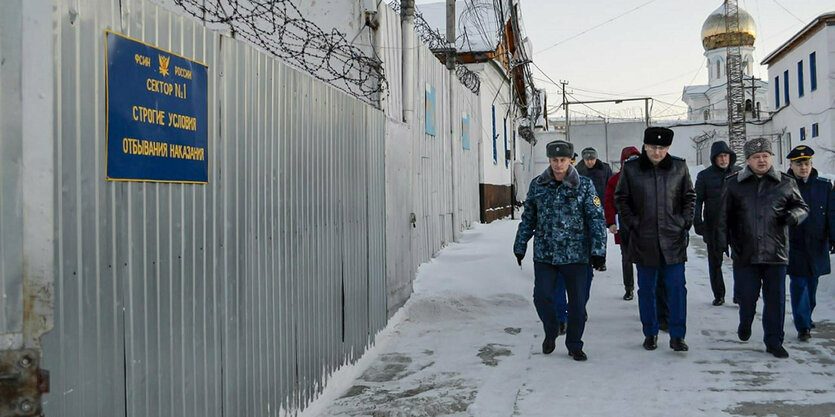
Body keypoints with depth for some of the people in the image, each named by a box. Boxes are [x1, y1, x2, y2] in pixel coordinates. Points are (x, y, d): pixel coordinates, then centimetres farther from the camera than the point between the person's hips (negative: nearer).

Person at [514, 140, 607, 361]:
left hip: (575, 254, -1)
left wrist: (598, 250, -9)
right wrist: (520, 246, 12)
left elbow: (596, 219, -3)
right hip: (544, 254, 1)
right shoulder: (537, 185, 4)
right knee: (542, 296, -3)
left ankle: (574, 345, 25)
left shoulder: (584, 185, -3)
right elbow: (528, 218, 11)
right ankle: (551, 332, 26)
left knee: (577, 302, 6)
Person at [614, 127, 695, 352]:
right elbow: (620, 199, 7)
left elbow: (690, 197, 12)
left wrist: (684, 223, 3)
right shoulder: (631, 169, 0)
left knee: (676, 288, 0)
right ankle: (650, 333, 22)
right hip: (643, 240, 0)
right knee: (646, 289, 8)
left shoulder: (679, 167, 3)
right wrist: (632, 223, -1)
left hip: (673, 239, 0)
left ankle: (677, 336, 11)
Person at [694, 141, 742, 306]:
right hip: (713, 226, 0)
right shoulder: (704, 175, 4)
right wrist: (697, 222, -5)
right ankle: (718, 295, 18)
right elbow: (697, 200, 4)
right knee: (715, 260, 7)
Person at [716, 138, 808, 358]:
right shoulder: (733, 184, 4)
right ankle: (745, 324, 37)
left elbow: (802, 206, 16)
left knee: (776, 299, 5)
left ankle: (773, 342, 18)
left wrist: (794, 215, -7)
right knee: (747, 296, 7)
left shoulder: (786, 183, 5)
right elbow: (724, 216, 8)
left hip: (776, 253, 1)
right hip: (744, 254, 0)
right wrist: (722, 240, 1)